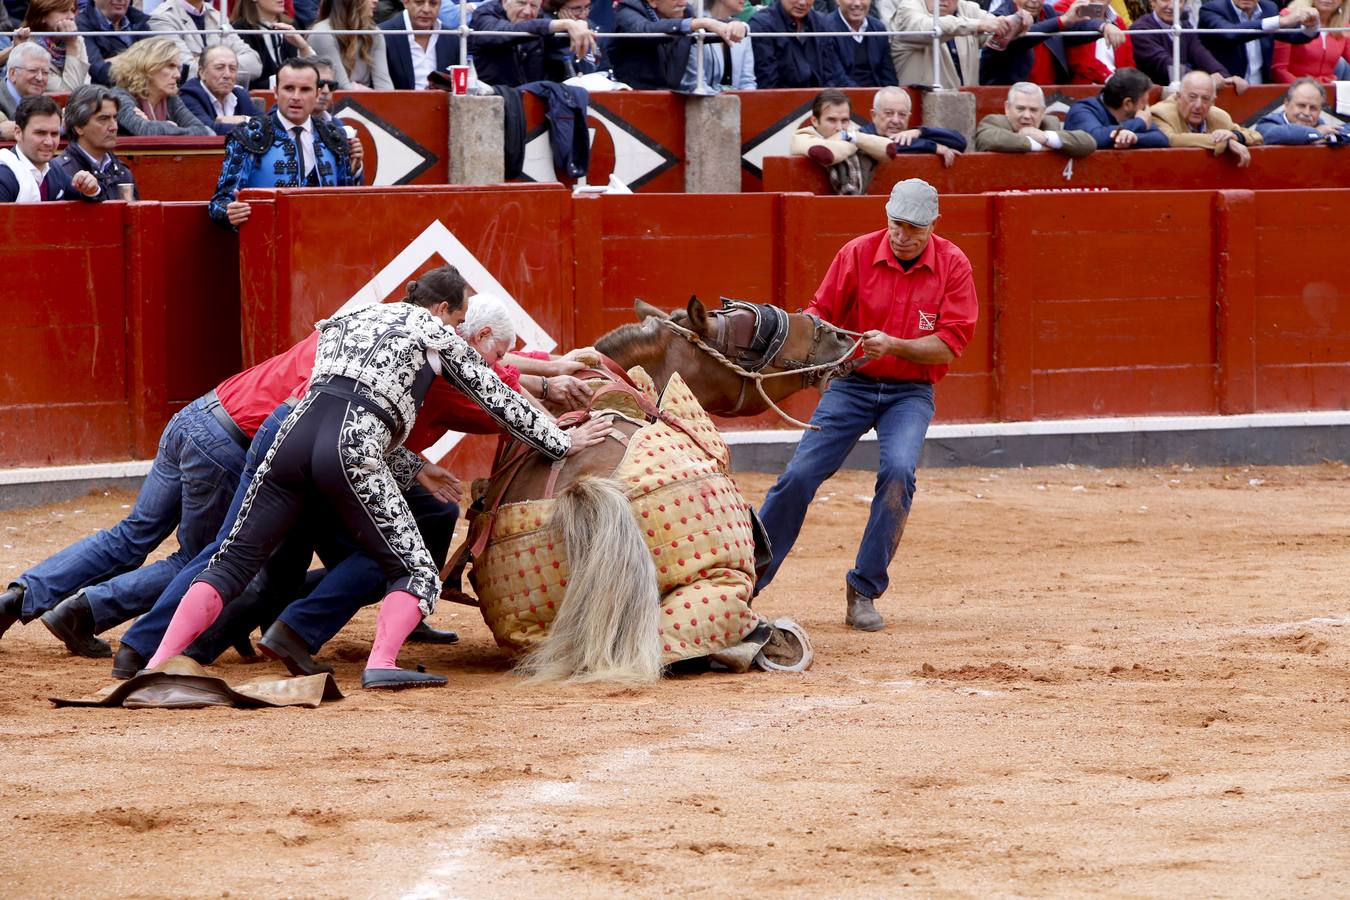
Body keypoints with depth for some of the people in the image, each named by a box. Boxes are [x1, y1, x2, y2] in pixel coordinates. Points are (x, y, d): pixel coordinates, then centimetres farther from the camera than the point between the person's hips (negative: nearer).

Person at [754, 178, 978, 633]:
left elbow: (950, 344, -11)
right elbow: (821, 312, 1)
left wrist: (892, 345, -24)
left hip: (910, 394, -1)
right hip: (851, 386, 1)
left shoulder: (952, 265, -7)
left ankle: (864, 591, -13)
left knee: (898, 471, -26)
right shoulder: (858, 254, -6)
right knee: (798, 476, -10)